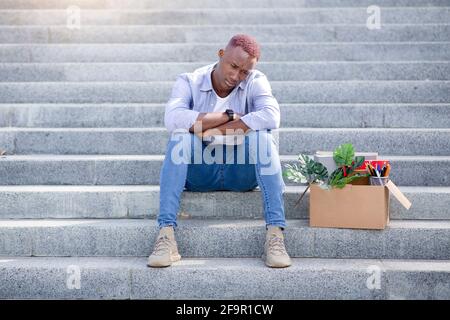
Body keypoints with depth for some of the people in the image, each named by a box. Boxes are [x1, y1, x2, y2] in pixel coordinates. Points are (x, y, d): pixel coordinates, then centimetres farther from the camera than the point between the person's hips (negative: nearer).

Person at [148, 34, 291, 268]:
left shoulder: (256, 82, -3)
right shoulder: (189, 82, -4)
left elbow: (271, 116, -25)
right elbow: (173, 119, -25)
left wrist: (215, 131, -27)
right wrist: (230, 116, -23)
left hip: (243, 173, 0)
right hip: (199, 173, 0)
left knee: (262, 135, -27)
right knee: (180, 136, -28)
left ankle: (275, 234, -32)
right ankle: (166, 234, -34)